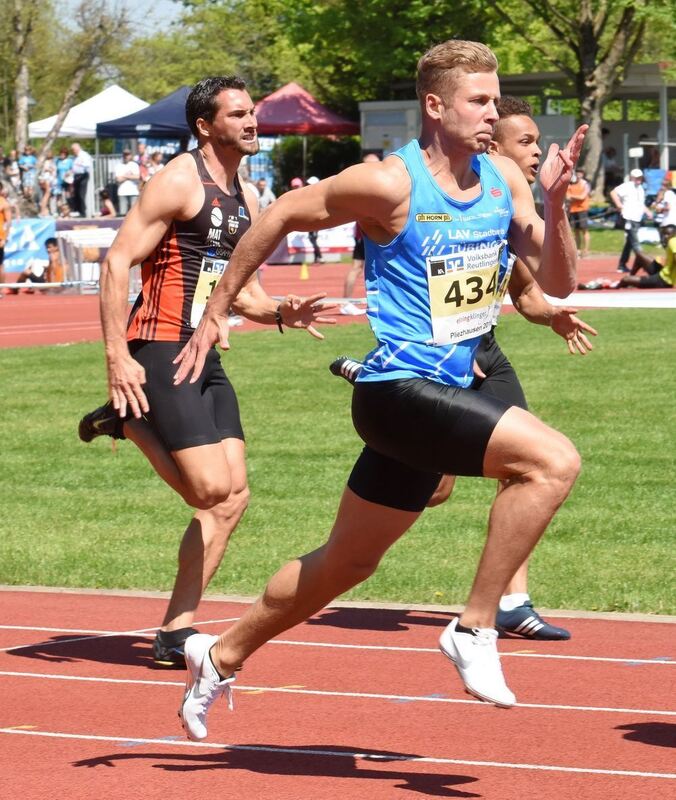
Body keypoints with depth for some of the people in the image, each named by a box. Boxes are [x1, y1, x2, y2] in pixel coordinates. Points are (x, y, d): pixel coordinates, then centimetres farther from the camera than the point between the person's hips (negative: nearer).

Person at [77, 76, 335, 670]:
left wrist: (281, 312, 2)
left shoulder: (245, 201, 17)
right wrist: (117, 356, -22)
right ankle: (127, 422, 6)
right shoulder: (180, 182, -9)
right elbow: (117, 262, -14)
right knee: (211, 489, -18)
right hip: (160, 352, -9)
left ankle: (177, 633, 10)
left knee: (233, 498, 3)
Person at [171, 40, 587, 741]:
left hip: (440, 395, 8)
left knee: (348, 562, 19)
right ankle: (475, 628, -15)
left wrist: (554, 204, -12)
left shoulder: (504, 179, 5)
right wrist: (216, 312, 1)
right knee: (553, 461, -25)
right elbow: (282, 215, -4)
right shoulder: (391, 184, -15)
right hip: (398, 389, -8)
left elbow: (556, 284, 5)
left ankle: (220, 656, 36)